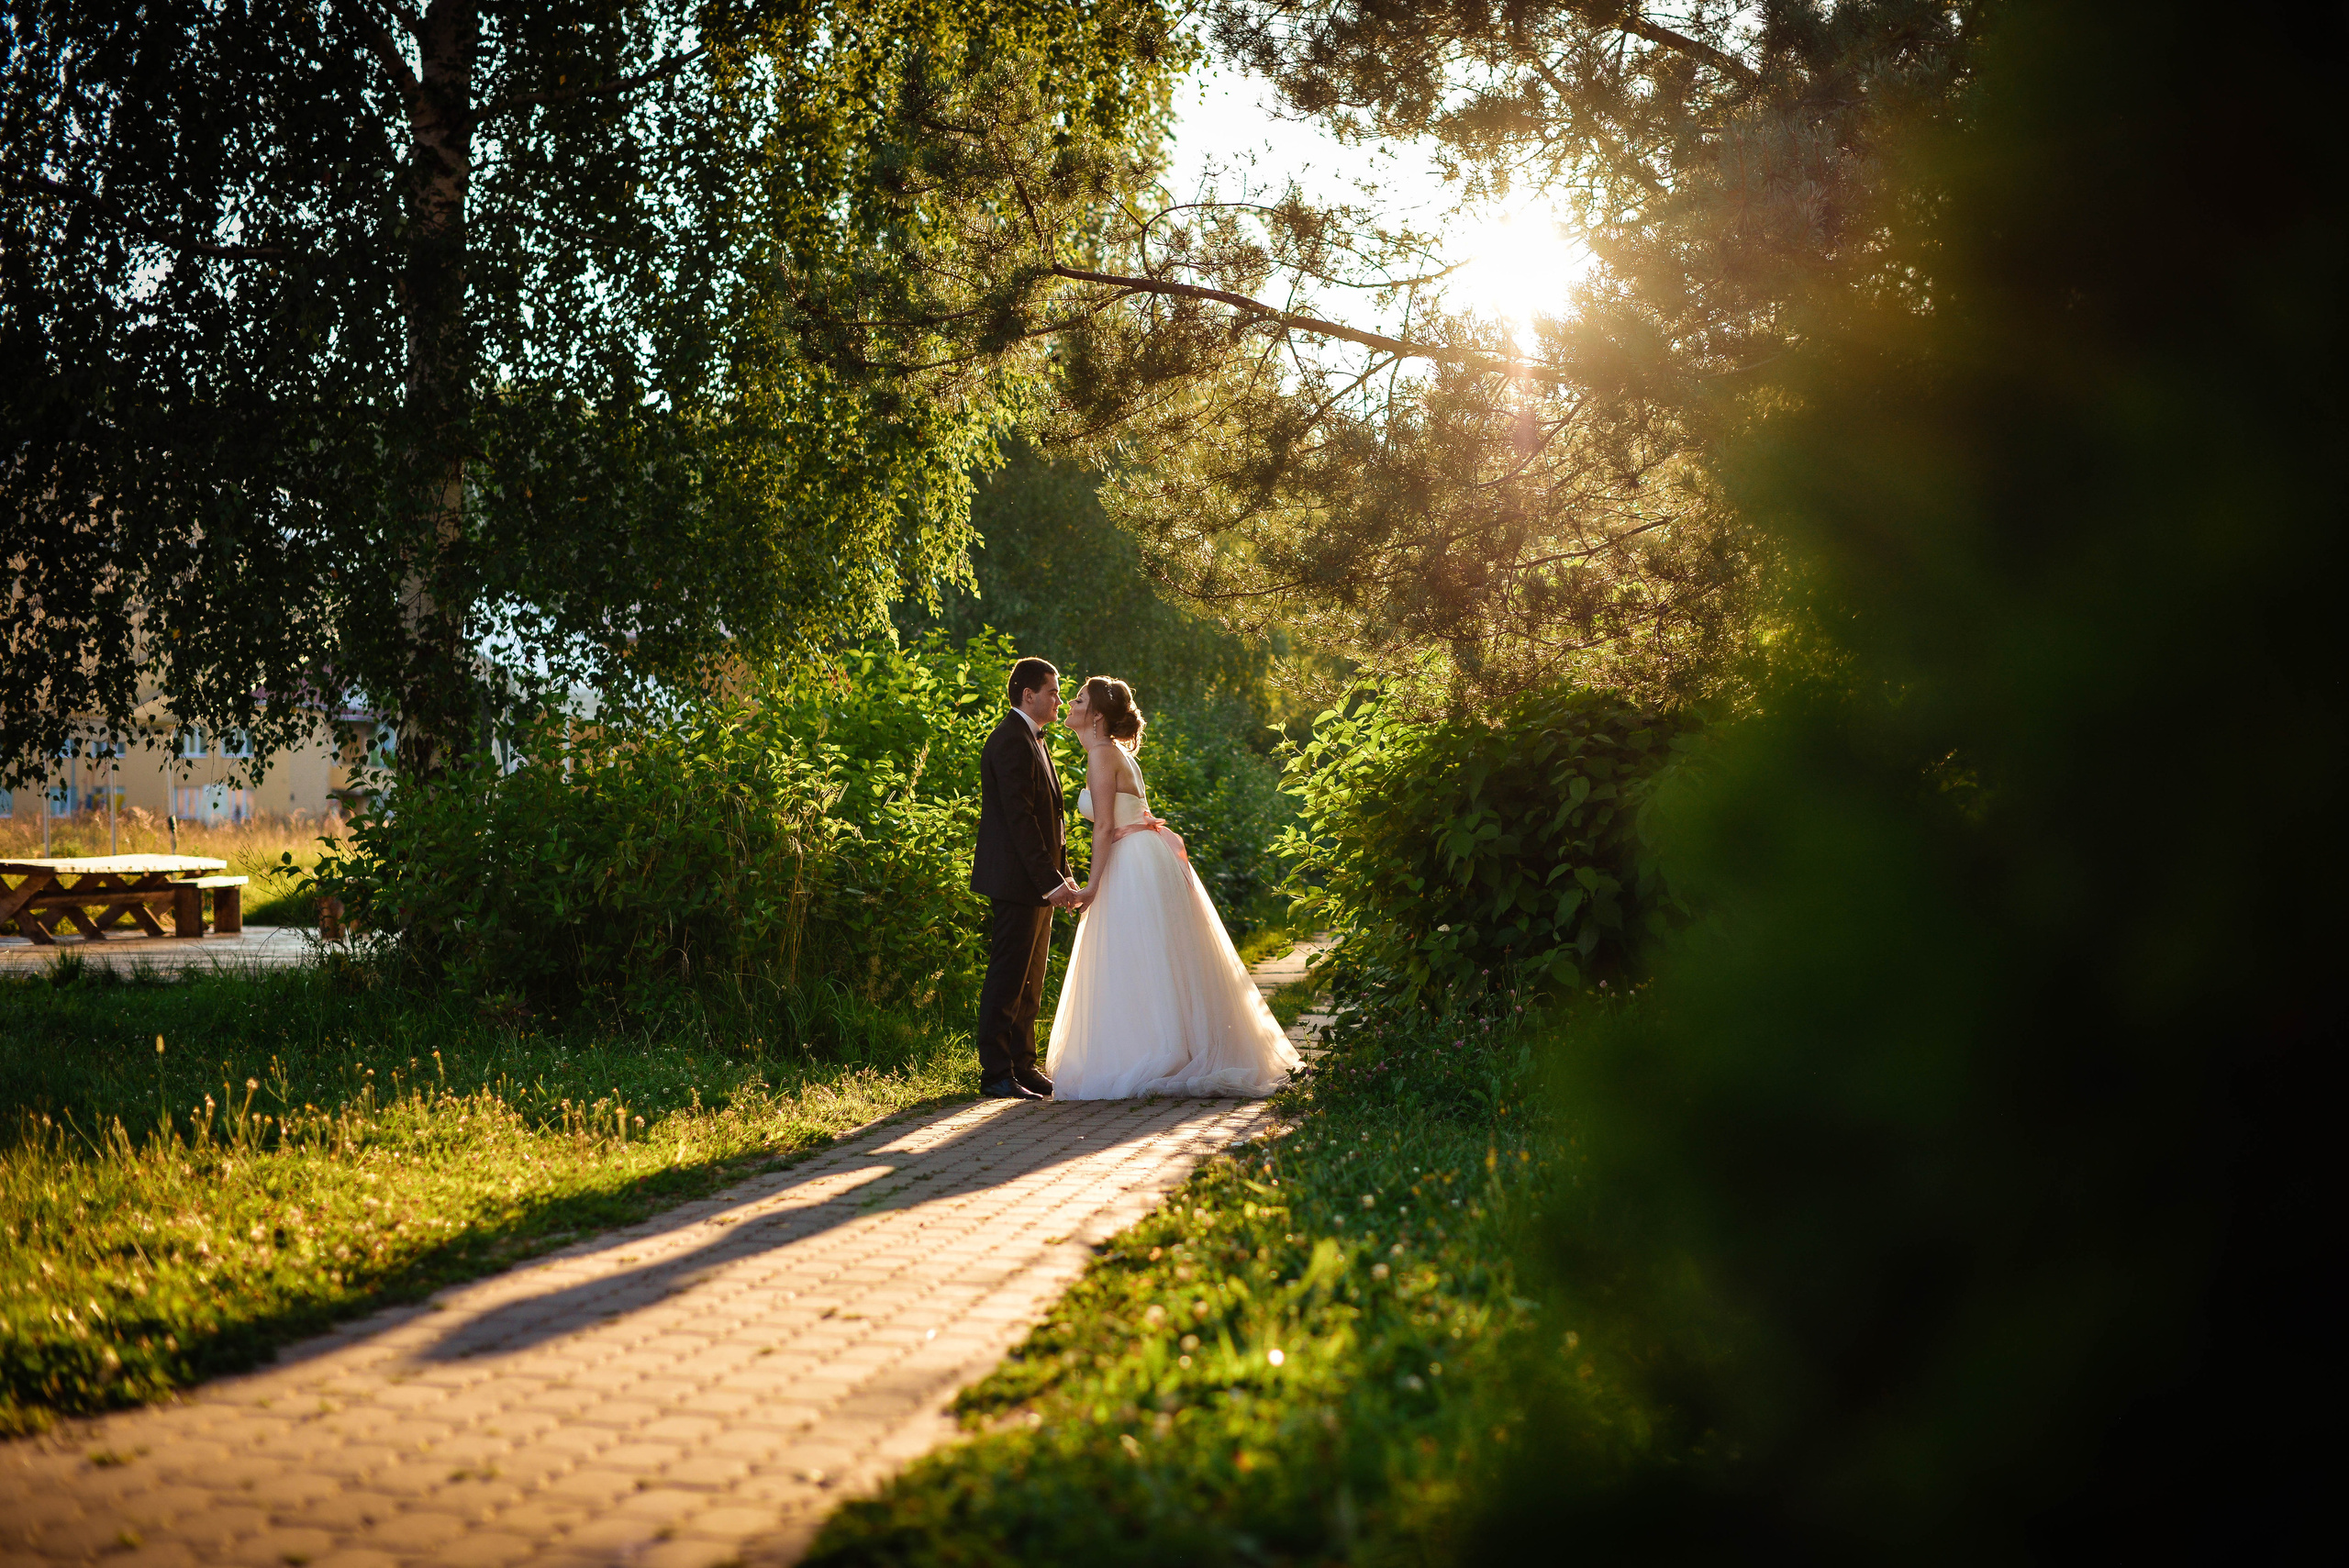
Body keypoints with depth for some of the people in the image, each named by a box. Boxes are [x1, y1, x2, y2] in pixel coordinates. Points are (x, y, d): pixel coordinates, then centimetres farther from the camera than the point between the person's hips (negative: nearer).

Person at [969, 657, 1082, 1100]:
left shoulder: (1031, 739, 18)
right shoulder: (1011, 741, -15)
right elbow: (1019, 818, -21)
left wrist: (1061, 876, 14)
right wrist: (1051, 880, -22)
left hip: (1040, 882, 10)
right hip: (1017, 880, -10)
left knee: (1030, 982, 14)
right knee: (1007, 980, -6)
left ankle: (1023, 1067, 21)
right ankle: (997, 1075, -2)